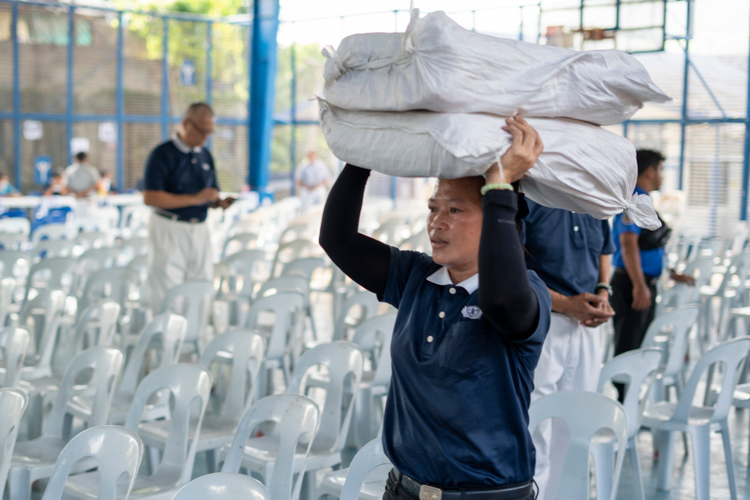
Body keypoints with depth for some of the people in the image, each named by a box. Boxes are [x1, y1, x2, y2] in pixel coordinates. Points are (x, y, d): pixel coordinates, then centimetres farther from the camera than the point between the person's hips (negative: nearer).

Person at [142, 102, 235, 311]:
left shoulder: (205, 156, 12)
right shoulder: (163, 154, -8)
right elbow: (150, 197, -17)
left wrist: (220, 202, -4)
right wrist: (194, 199, -19)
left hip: (200, 231, 6)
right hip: (169, 230, -6)